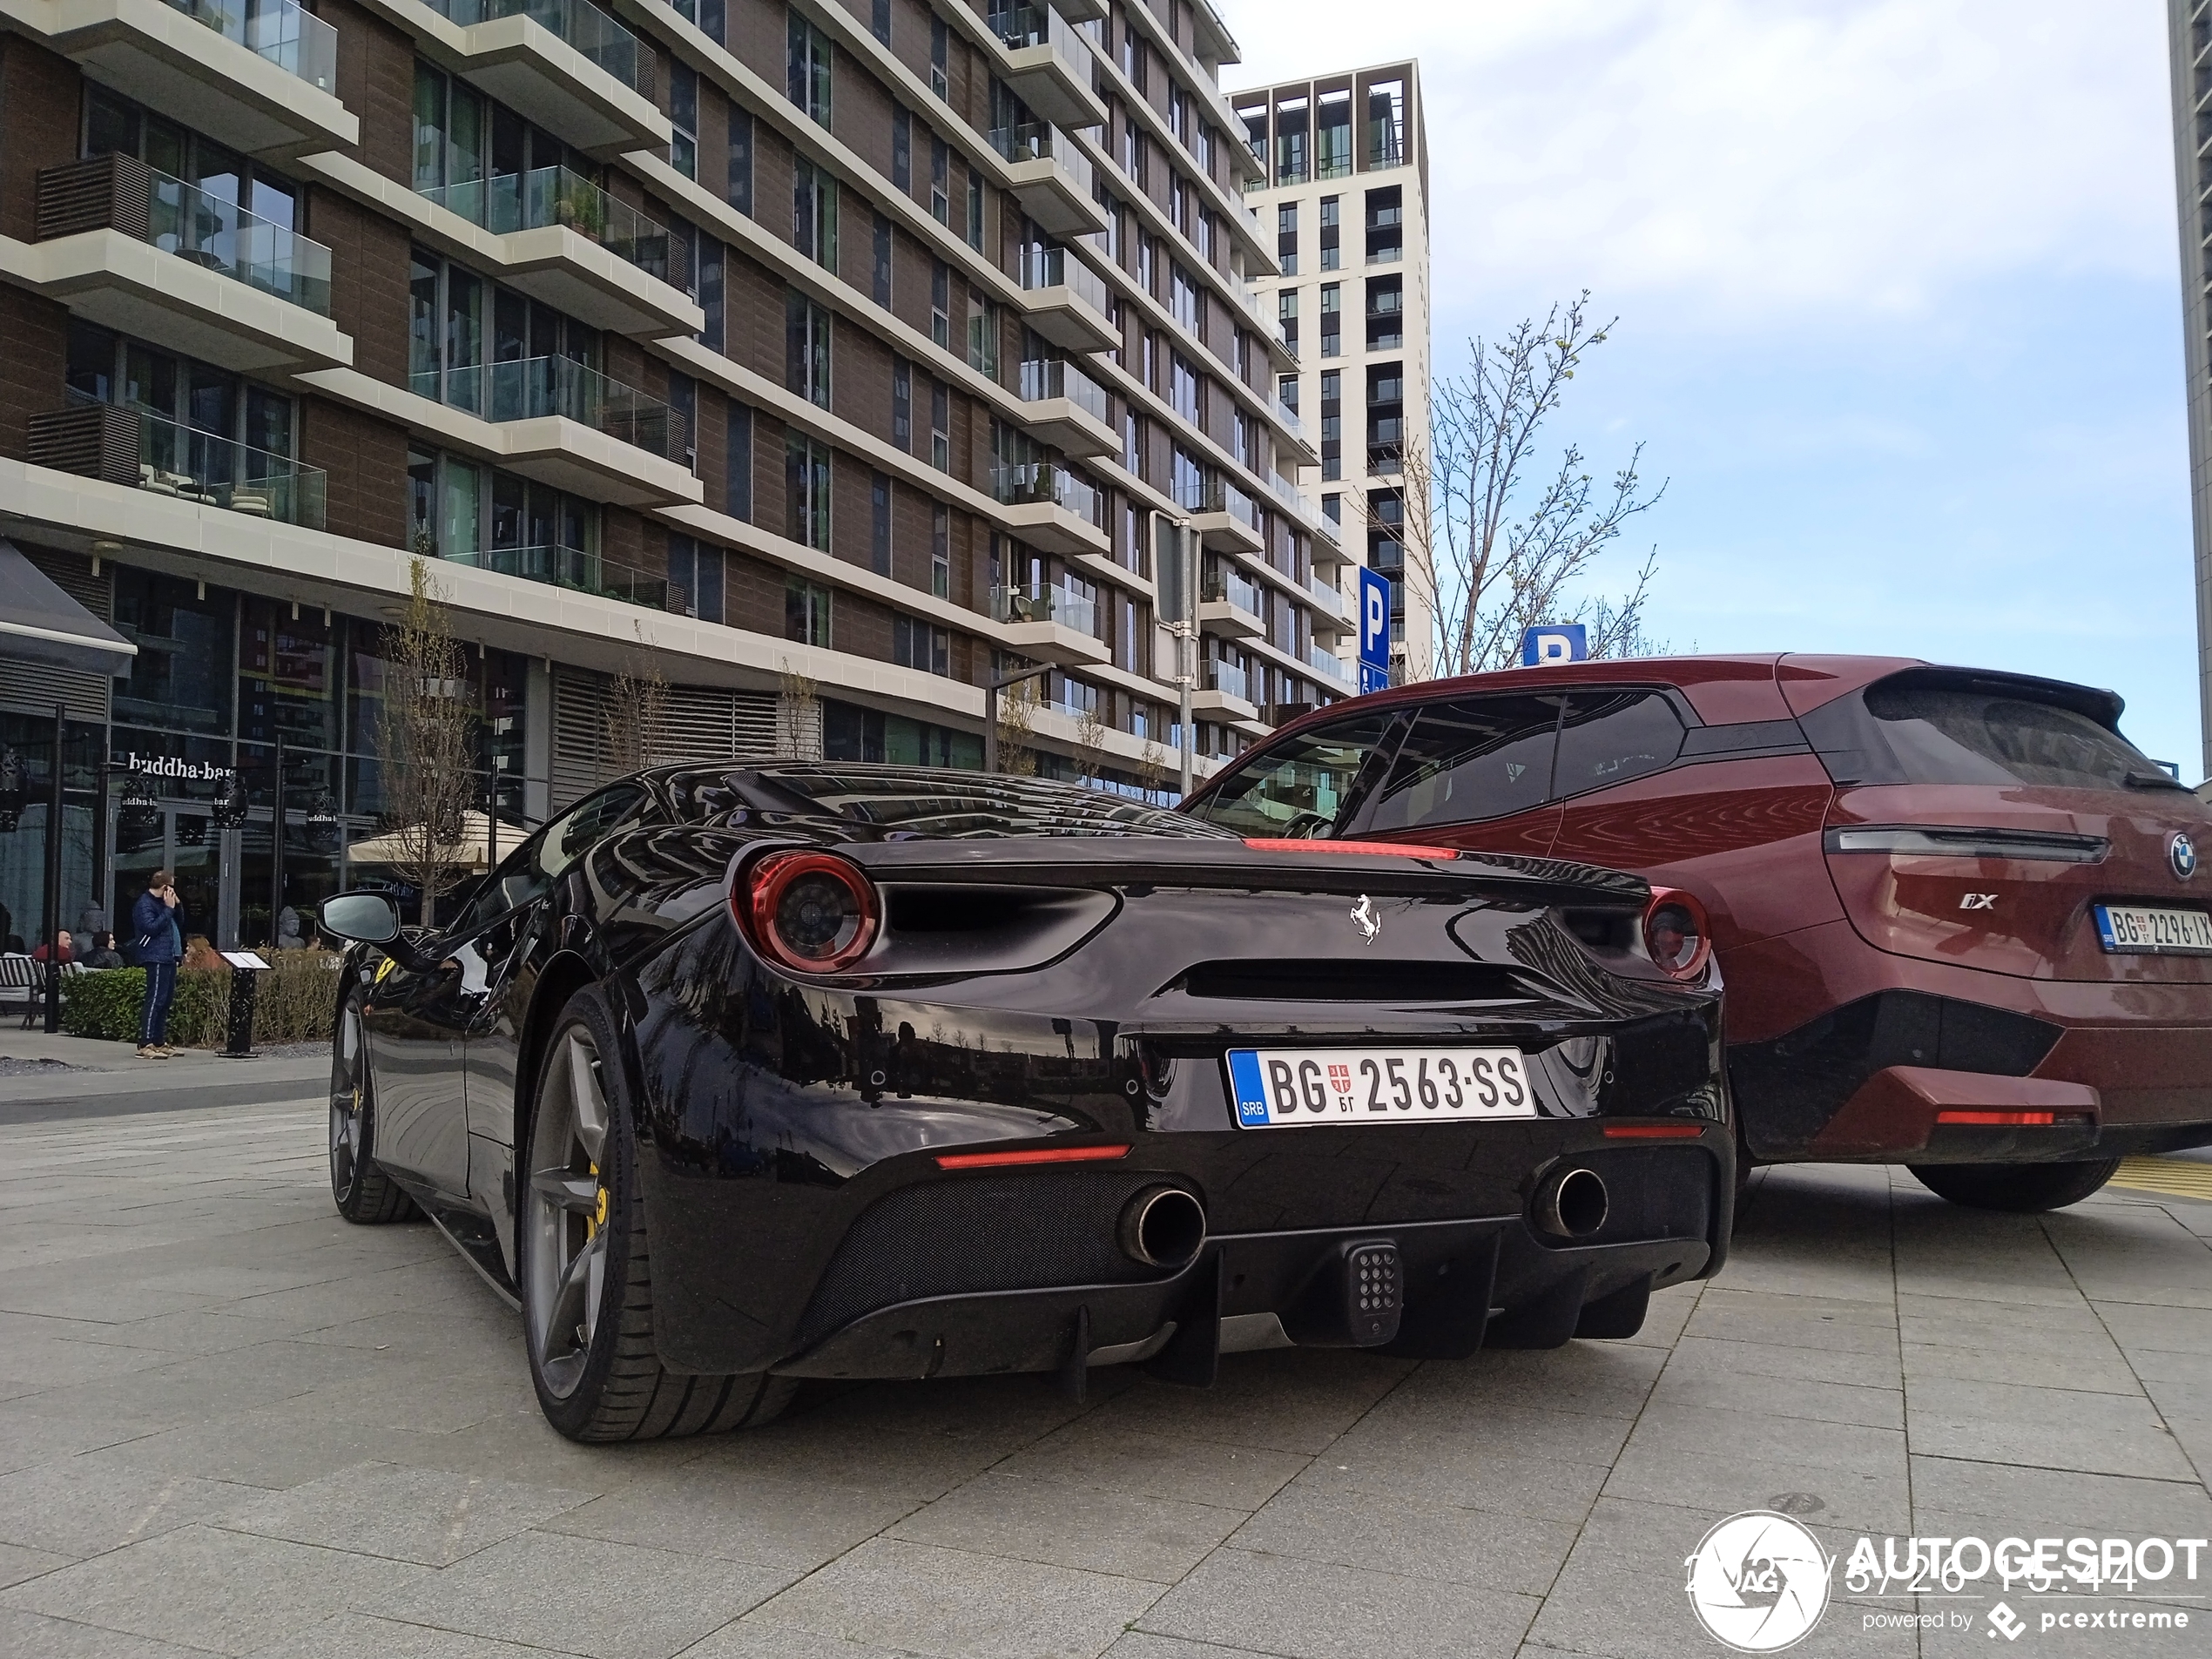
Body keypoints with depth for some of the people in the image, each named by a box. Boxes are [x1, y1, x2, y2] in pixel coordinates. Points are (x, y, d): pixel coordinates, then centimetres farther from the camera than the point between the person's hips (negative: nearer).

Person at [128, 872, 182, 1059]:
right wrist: (169, 909, -15)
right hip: (155, 958, -10)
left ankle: (160, 1043, 18)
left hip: (168, 958, 10)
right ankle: (145, 1045, -16)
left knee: (166, 1000, 12)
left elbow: (179, 925, 23)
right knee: (155, 1000, -14)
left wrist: (176, 906, 10)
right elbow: (151, 927, -20)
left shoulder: (161, 903, 21)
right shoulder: (144, 904, -7)